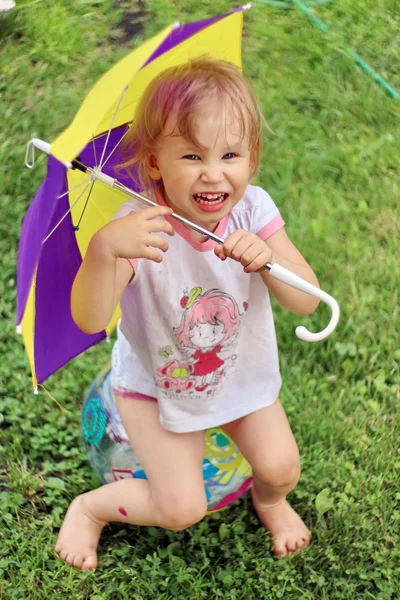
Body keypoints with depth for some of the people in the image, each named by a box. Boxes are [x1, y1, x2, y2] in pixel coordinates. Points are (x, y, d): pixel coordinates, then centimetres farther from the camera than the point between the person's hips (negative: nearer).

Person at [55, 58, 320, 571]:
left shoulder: (253, 210, -21)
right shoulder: (140, 228, -30)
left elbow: (307, 301, -24)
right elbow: (89, 320, -40)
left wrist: (267, 259, -44)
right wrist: (103, 248, -59)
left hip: (243, 372, 4)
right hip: (156, 383, -3)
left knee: (281, 467, -4)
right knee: (181, 509, -7)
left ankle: (269, 501, 36)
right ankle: (88, 507, 23)